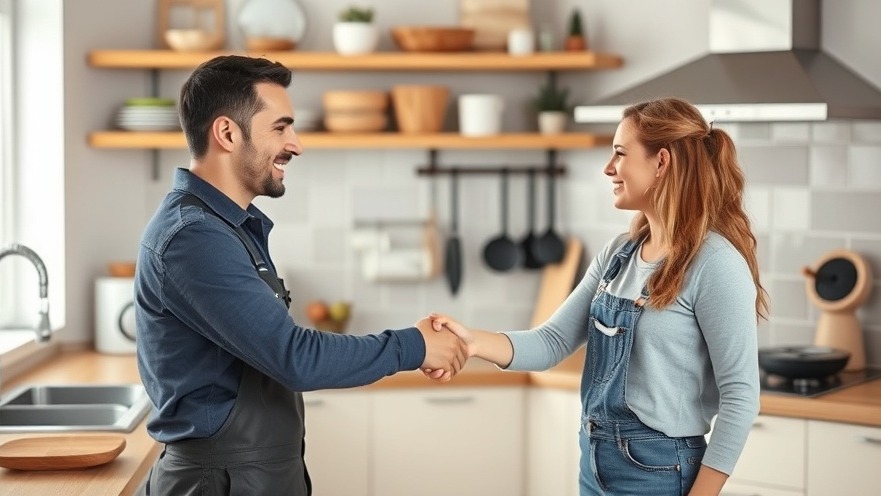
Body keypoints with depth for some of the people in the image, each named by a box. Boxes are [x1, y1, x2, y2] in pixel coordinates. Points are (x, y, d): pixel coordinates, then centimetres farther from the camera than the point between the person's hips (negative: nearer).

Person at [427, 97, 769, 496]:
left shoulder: (714, 263, -16)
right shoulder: (617, 254, 6)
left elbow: (740, 397, -16)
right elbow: (553, 343, 3)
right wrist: (475, 342, -14)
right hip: (596, 462, 7)